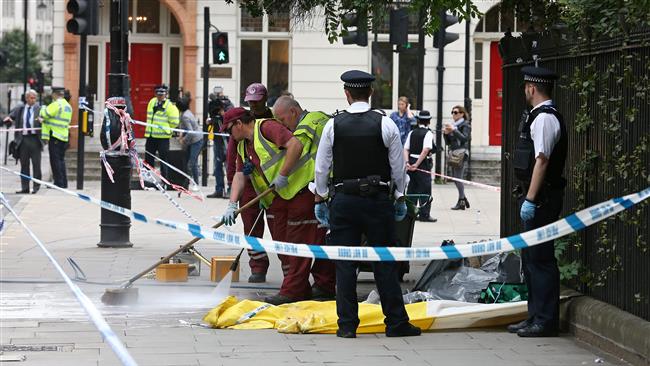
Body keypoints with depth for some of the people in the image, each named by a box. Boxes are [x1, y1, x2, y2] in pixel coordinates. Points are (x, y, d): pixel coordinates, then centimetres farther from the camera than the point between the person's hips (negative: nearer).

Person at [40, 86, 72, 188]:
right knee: (61, 159, 15)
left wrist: (42, 108, 10)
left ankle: (58, 182, -5)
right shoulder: (68, 106, 16)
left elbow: (44, 114, -13)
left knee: (55, 160, -4)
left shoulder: (56, 105, -13)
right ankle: (64, 182, 16)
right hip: (64, 136, 9)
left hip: (55, 136, -9)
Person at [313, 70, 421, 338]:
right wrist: (400, 199, 13)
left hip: (344, 201, 0)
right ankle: (396, 323, 7)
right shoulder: (386, 125, -4)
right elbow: (398, 167, 1)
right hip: (379, 200, 0)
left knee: (345, 264, 4)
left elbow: (322, 168, 2)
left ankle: (347, 324, 4)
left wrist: (320, 200, 13)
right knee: (385, 263, 5)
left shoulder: (333, 125, -2)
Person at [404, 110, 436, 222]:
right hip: (423, 163, -6)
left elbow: (406, 149, 2)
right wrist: (417, 165, -18)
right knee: (425, 190, -1)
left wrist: (407, 162, -6)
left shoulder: (412, 133, 9)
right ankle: (424, 215, -2)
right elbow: (426, 150, -19)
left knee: (412, 188, 13)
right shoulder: (428, 133, -8)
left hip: (411, 163, 6)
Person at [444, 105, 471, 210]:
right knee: (454, 178, 7)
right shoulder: (453, 125, 19)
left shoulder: (465, 125, -1)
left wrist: (454, 130, -21)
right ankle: (463, 199, 18)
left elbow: (465, 138, -16)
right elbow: (448, 142, 19)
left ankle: (461, 202, -10)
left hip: (461, 153, -8)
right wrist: (446, 133, 0)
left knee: (458, 177, -12)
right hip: (453, 153, 8)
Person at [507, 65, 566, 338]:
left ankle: (545, 321, -2)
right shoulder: (539, 116, 16)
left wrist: (530, 199, -23)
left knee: (540, 258, -6)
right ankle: (536, 317, 23)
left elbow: (542, 160, -21)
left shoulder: (544, 118, -15)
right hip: (537, 196, 11)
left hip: (542, 198, -11)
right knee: (530, 257, 16)